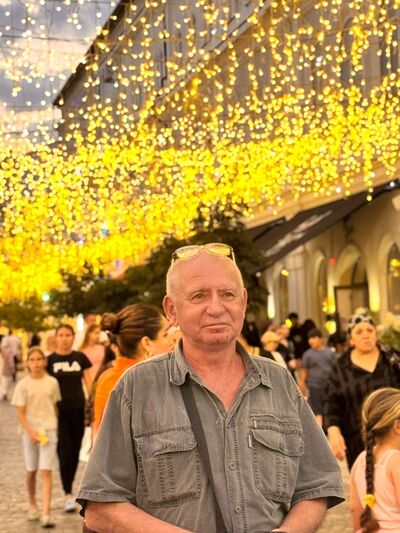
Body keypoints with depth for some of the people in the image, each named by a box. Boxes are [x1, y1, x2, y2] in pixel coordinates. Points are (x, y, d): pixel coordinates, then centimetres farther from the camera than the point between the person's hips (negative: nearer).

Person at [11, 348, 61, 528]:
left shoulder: (52, 382, 0)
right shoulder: (23, 385, -4)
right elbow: (21, 414, -5)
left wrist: (54, 426, 9)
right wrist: (31, 432, -16)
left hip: (49, 431, -1)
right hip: (30, 432, 1)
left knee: (46, 472, -9)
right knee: (31, 471, 13)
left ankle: (46, 514, -12)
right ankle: (32, 506, 34)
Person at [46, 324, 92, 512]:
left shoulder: (80, 358, 5)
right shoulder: (50, 360, 0)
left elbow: (88, 383, 6)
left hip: (78, 410, 2)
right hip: (59, 412, -2)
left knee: (75, 452, 9)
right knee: (64, 452, -7)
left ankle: (69, 487, 25)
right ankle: (68, 494, -7)